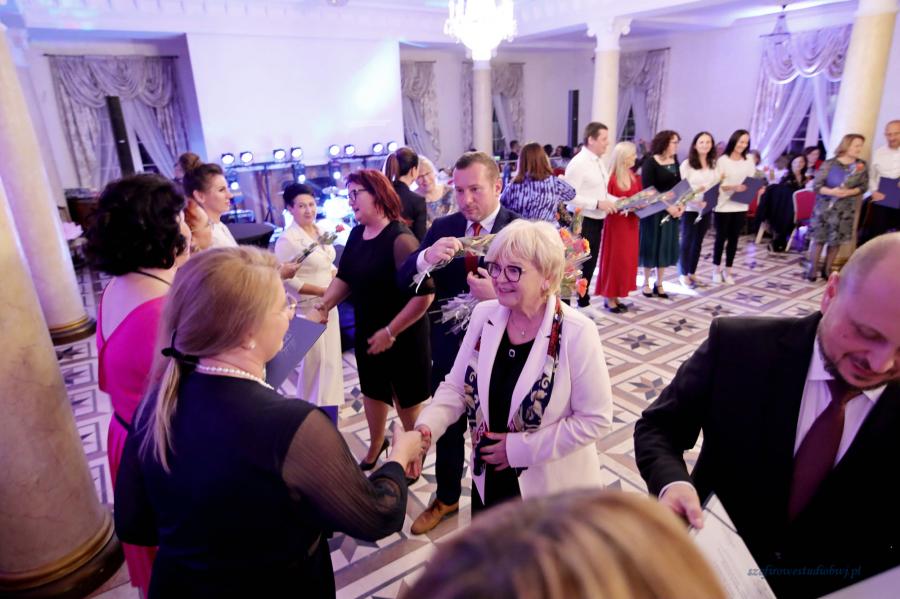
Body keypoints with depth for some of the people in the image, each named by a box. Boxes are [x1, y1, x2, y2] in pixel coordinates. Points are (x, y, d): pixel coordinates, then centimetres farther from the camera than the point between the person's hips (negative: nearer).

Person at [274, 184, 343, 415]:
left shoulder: (321, 232, 6)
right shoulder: (287, 240, -17)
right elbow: (287, 280, -19)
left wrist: (336, 275, -5)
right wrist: (323, 290, -20)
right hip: (307, 308, -7)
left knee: (330, 358, 16)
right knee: (314, 361, 5)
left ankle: (327, 408, 35)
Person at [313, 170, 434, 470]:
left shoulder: (400, 239, -25)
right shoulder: (356, 234, 0)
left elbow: (424, 294, -30)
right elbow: (345, 277, 10)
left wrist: (390, 332, -24)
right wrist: (325, 304, -8)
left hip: (402, 338, -7)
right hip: (366, 333, 7)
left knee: (407, 399, 13)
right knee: (371, 391, 24)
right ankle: (376, 444, 49)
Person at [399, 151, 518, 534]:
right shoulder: (443, 228, -3)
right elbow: (404, 280, -10)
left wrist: (498, 296, -36)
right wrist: (427, 256, -31)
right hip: (448, 347, 4)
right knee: (447, 428, 22)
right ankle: (446, 498, 48)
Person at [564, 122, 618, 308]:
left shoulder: (600, 162, 13)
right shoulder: (578, 163, -16)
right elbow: (570, 196, -22)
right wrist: (598, 204, -22)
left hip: (596, 222, 9)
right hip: (582, 222, -9)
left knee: (589, 265, 16)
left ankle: (583, 302, 29)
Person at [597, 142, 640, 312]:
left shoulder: (633, 177, 9)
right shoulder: (612, 179, -16)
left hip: (631, 223, 8)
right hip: (616, 224, -8)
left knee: (627, 259, 11)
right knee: (614, 260, -2)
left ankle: (616, 296, 20)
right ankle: (609, 298, 9)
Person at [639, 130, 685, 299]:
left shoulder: (675, 162, 9)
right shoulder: (650, 162, -11)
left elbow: (679, 185, 11)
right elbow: (648, 189, -17)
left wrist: (681, 205, -5)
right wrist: (667, 206, -21)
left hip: (673, 211, 6)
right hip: (654, 211, -6)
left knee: (666, 246, 9)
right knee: (651, 246, 2)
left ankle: (659, 284, 20)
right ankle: (646, 283, 16)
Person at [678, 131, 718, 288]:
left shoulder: (714, 164, 9)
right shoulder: (687, 164, -8)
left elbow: (717, 185, 10)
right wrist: (696, 201, -24)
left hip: (707, 208, 5)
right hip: (690, 209, -5)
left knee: (698, 241, 11)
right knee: (687, 241, 2)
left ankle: (692, 273, 22)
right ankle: (683, 274, 12)